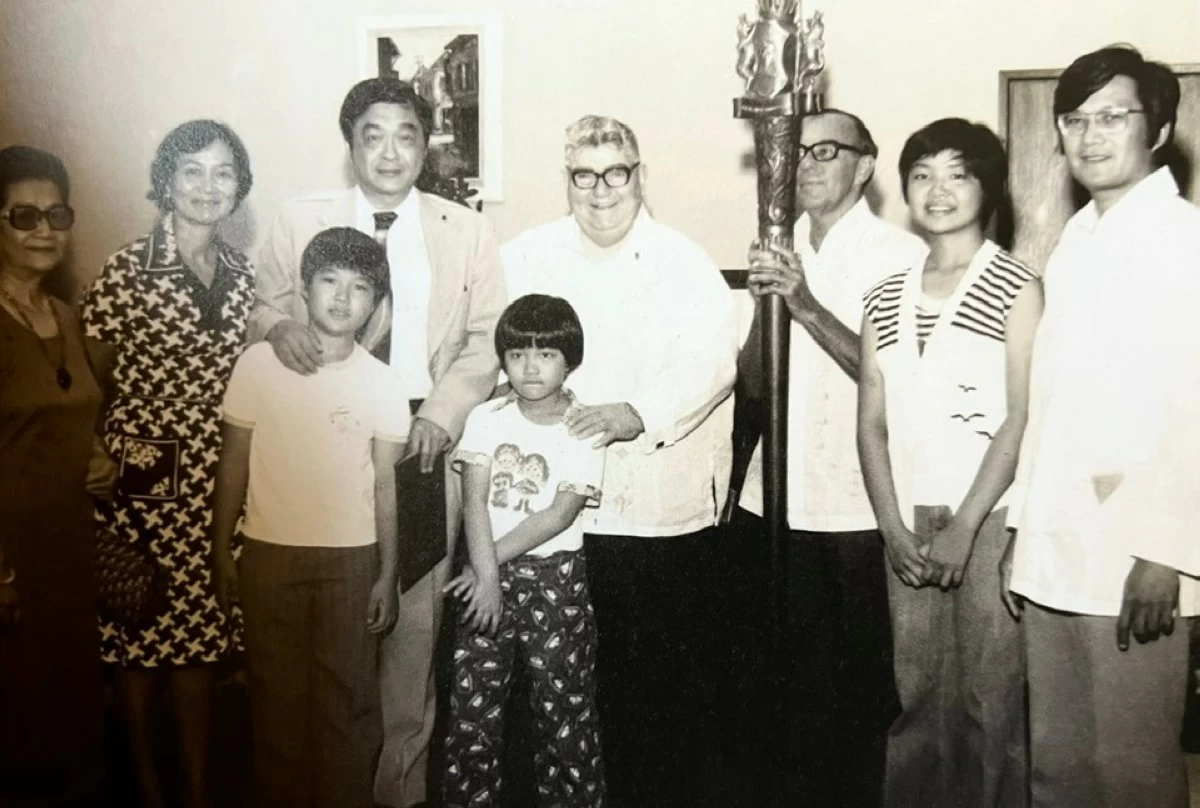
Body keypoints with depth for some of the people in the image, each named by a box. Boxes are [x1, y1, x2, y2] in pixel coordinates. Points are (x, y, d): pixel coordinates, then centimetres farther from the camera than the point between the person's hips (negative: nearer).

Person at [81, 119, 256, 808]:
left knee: (202, 633, 13)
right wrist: (112, 460, -13)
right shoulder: (128, 270, -9)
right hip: (144, 487, -4)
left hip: (217, 485, 4)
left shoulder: (243, 273, 6)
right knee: (141, 637, 7)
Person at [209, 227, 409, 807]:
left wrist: (388, 575, 0)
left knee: (347, 702, 7)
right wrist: (221, 551, 2)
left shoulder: (382, 384, -3)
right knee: (276, 699, 12)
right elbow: (234, 464, 3)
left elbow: (386, 485, 1)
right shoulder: (259, 362, -4)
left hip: (351, 559, 0)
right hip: (269, 553, 0)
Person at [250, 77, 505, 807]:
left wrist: (439, 418, -10)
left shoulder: (469, 231, 6)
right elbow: (264, 305, 8)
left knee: (415, 616, 6)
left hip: (424, 444, 0)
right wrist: (280, 327, -17)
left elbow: (487, 341, 3)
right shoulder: (300, 222, 6)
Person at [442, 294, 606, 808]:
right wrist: (486, 574, -16)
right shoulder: (486, 419, 3)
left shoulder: (584, 429, -4)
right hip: (490, 574, 2)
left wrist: (494, 561, -13)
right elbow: (474, 500, -5)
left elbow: (561, 514, -11)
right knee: (472, 704, 4)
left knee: (564, 706, 2)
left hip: (556, 576, -2)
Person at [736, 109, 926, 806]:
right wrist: (764, 304, -9)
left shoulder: (901, 253, -5)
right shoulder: (782, 251, 12)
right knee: (799, 673, 15)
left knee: (862, 681, 7)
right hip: (781, 498, 5)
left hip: (859, 506, -4)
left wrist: (807, 306, -23)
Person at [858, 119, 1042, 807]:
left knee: (991, 699, -1)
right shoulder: (886, 298, 12)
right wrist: (894, 528, -2)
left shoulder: (1016, 286, 0)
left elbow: (1022, 418, -6)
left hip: (990, 518, -3)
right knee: (915, 699, 7)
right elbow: (872, 423, 9)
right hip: (909, 525, 4)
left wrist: (963, 526, -11)